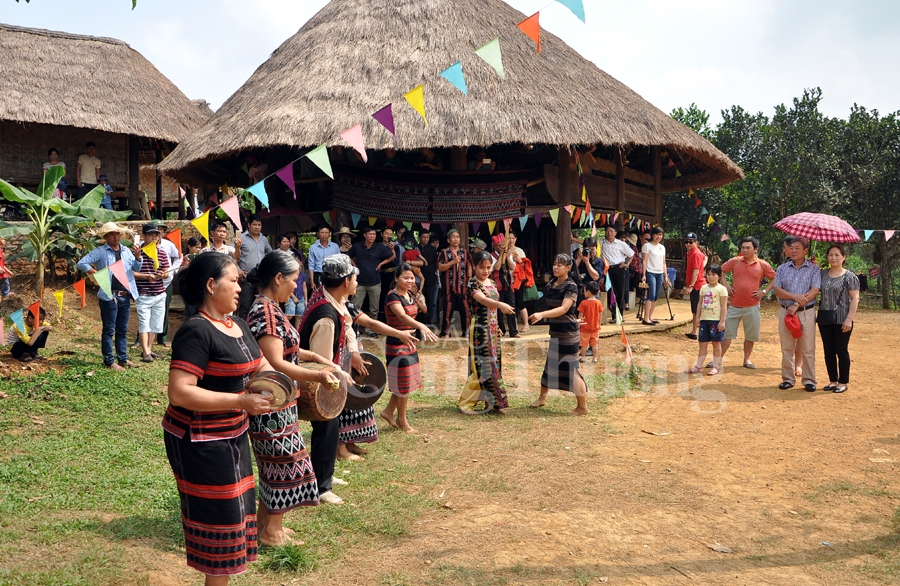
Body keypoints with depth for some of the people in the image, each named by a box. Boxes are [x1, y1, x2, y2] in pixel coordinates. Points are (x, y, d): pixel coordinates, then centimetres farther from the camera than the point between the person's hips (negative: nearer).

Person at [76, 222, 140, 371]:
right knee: (109, 330, 0)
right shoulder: (100, 252, -2)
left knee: (123, 330, 12)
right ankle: (109, 361, 4)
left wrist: (138, 256, -11)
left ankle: (123, 358, 20)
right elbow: (81, 263, -6)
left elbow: (136, 268, 7)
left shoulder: (126, 251, 13)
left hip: (125, 296, 5)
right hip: (109, 297, -5)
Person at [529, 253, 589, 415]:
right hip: (555, 331, 7)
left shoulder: (571, 286, -14)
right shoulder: (551, 284, 8)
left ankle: (582, 407, 3)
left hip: (568, 332, -7)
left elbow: (563, 309, -25)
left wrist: (542, 314, -35)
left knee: (571, 368, -5)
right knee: (550, 364, 17)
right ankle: (542, 398, 30)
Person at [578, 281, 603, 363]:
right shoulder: (599, 303, -4)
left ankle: (583, 357, 14)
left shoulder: (584, 303, -15)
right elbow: (600, 315, 3)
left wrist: (579, 322, 3)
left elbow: (580, 315, -12)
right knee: (594, 344, 10)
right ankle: (595, 358, 14)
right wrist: (599, 325, 14)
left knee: (584, 344, 8)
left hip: (585, 327, -3)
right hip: (595, 327, 3)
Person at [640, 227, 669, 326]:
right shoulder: (647, 246, -2)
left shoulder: (662, 247, 16)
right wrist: (644, 275, -14)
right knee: (651, 295, -14)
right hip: (650, 273, -7)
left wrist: (666, 276, 13)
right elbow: (644, 262, -7)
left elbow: (663, 263, 18)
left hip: (660, 274, 7)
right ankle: (646, 319, -15)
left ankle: (650, 317, 12)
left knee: (656, 297, 6)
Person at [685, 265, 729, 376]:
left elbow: (724, 306, -11)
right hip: (704, 319, 6)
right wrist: (697, 317, 9)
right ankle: (698, 366, 13)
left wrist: (722, 321, -14)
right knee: (702, 343, 9)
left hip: (716, 320, -6)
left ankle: (716, 366, 11)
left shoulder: (721, 289, -8)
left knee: (716, 343, 4)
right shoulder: (704, 288, 9)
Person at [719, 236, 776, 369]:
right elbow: (720, 271, 11)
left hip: (752, 307, 0)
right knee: (727, 333, 4)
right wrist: (725, 285, 1)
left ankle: (747, 359, 24)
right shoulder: (735, 261, -1)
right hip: (734, 305, 0)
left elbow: (775, 279, 8)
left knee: (751, 335, 9)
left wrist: (764, 291, -3)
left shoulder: (763, 265, -2)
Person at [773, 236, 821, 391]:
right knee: (786, 349, 6)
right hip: (786, 312, 2)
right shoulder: (782, 269, 9)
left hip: (806, 313, -2)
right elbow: (777, 290, -1)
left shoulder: (813, 269, 1)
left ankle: (809, 380, 8)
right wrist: (795, 296, -16)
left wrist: (797, 305, -17)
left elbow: (815, 290, -10)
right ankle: (788, 379, 14)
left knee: (808, 349, 0)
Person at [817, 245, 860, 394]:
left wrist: (849, 319, -15)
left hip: (841, 320, -5)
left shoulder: (849, 276, -6)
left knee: (841, 351, 4)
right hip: (825, 319, 5)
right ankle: (833, 380, 21)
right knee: (828, 351, 10)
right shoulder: (822, 274, 8)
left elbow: (855, 299, -9)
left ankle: (843, 382, 15)